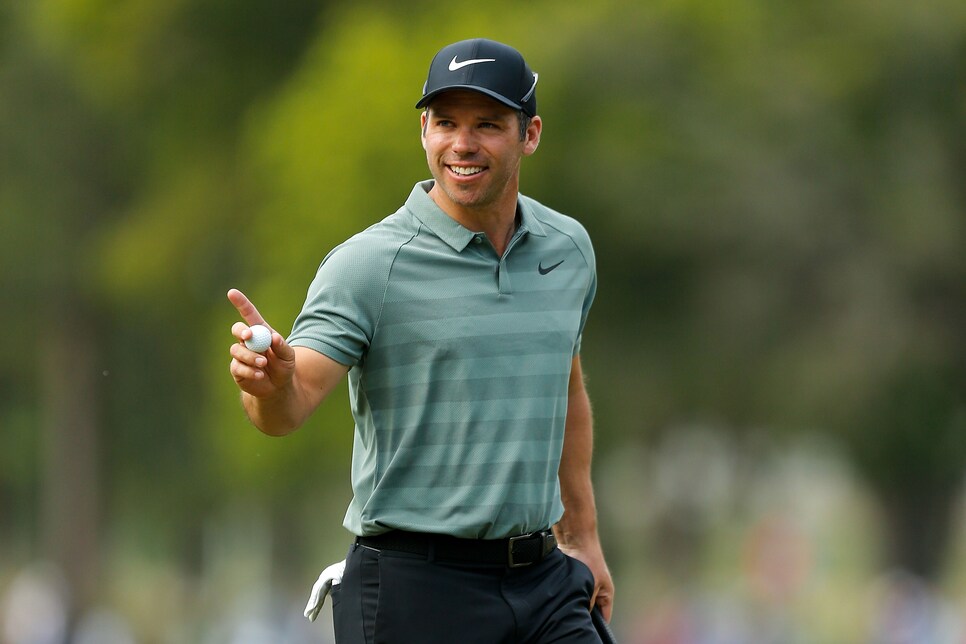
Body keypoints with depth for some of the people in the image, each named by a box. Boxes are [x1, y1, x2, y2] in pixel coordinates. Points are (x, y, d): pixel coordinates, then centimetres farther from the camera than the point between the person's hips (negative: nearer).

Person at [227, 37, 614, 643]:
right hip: (415, 587, -5)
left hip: (543, 582, 5)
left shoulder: (570, 248, 8)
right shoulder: (367, 264, -9)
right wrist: (273, 380, -42)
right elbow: (291, 407, -19)